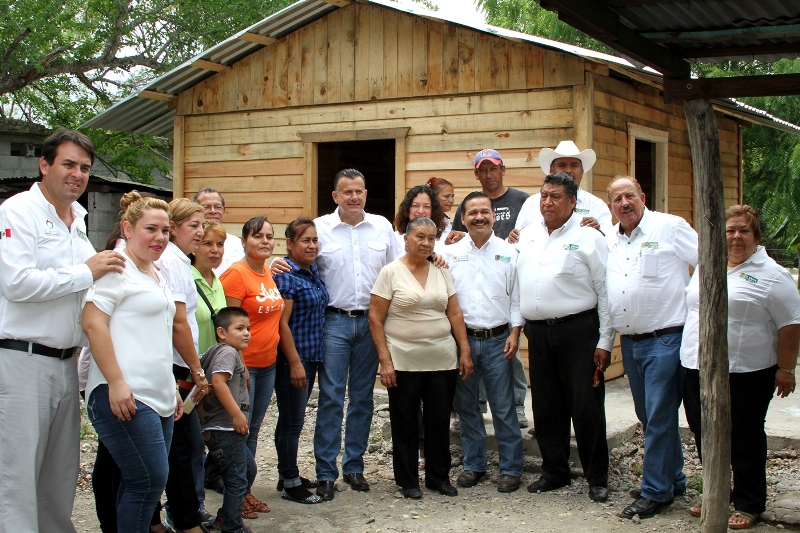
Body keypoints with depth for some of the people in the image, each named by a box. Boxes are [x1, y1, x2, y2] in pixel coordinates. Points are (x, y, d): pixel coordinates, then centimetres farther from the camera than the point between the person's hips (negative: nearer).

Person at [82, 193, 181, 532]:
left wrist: (171, 389, 25)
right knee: (150, 481, -11)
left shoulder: (156, 276, 21)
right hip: (123, 398, -9)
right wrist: (116, 382, -23)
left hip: (158, 399, 9)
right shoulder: (117, 268, -7)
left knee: (140, 485, 10)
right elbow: (92, 323, -17)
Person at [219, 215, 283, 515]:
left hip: (268, 364, 8)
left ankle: (246, 490, 25)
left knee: (253, 431, 15)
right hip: (243, 365, -8)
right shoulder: (236, 274, -14)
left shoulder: (269, 273, 10)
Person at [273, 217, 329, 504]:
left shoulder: (313, 272, 10)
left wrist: (310, 360, 16)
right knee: (292, 421, 0)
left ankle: (288, 474, 27)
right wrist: (295, 363, -19)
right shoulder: (286, 275, -15)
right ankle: (290, 484, 9)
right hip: (292, 359, -8)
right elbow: (282, 323, -18)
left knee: (293, 420, 17)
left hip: (310, 357, 8)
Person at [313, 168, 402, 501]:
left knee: (362, 398, 10)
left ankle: (354, 466, 22)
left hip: (370, 322, 3)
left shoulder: (382, 227, 7)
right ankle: (325, 473, 6)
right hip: (334, 322, -3)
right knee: (331, 398, -2)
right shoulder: (320, 228, 0)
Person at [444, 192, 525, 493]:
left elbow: (517, 296, 2)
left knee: (503, 408, 1)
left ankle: (511, 468, 11)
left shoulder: (508, 252, 3)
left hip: (498, 340, -2)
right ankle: (473, 464, 22)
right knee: (466, 406, 9)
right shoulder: (450, 254, 6)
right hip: (462, 338, 2)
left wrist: (515, 332, -4)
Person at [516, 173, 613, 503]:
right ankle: (554, 471, 24)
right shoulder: (529, 240, 13)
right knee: (546, 407, 11)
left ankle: (597, 477, 12)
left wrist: (605, 342, -9)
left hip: (578, 332, -5)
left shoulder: (588, 238, -4)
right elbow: (517, 287, 18)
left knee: (586, 407, 0)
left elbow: (606, 293, -6)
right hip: (538, 333, 5)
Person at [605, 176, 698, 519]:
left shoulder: (670, 227, -5)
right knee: (647, 416, 15)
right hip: (630, 342, 7)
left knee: (659, 416, -5)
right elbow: (599, 282, 22)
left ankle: (656, 491, 4)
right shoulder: (609, 241, 12)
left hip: (665, 338, -7)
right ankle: (673, 480, 29)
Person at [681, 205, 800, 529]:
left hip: (746, 373, -6)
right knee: (705, 437, 12)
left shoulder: (771, 275, -6)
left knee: (745, 441, 4)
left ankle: (749, 505, 16)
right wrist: (690, 354, 17)